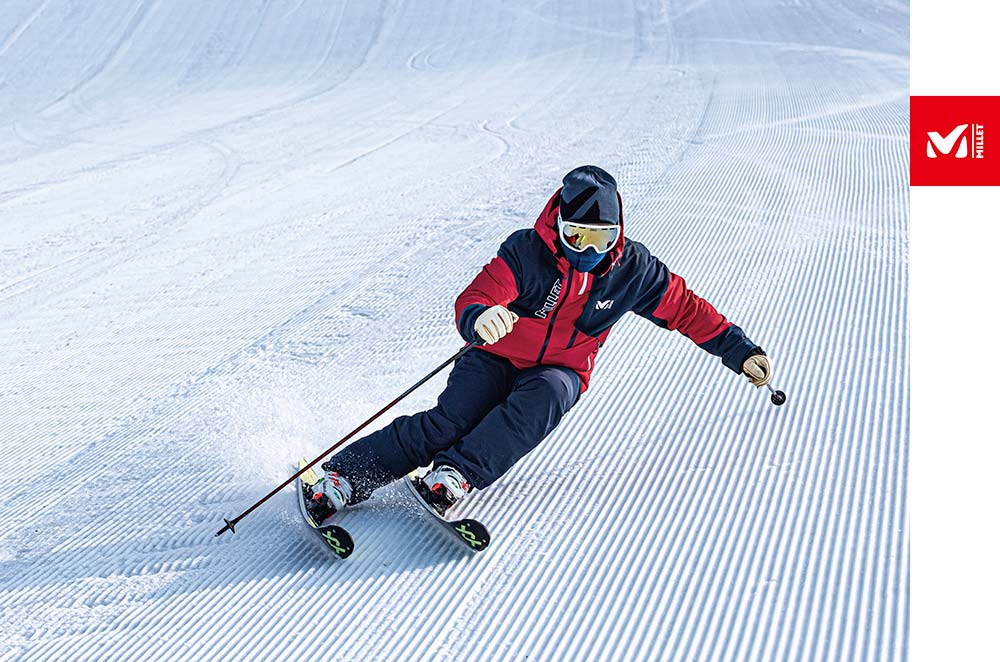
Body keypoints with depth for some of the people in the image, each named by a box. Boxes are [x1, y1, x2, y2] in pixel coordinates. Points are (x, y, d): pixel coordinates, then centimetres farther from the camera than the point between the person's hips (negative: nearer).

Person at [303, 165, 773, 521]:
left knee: (542, 400, -35)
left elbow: (687, 310, 4)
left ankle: (455, 475, -42)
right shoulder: (527, 252, -17)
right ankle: (344, 477, -26)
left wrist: (741, 353, 2)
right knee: (449, 421, -25)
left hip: (560, 372, 2)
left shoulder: (631, 269, -8)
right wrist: (479, 318, -51)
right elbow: (471, 301, -26)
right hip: (498, 358, -2)